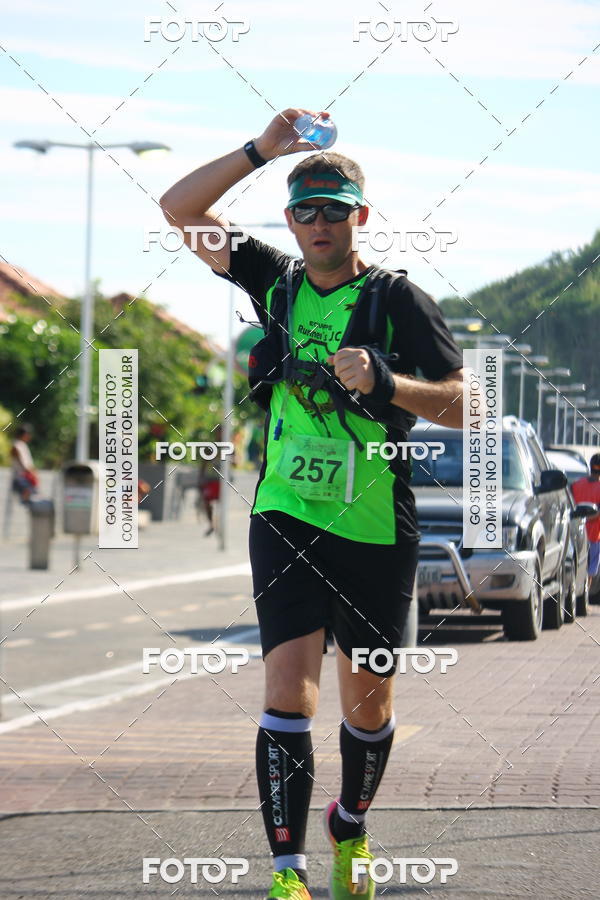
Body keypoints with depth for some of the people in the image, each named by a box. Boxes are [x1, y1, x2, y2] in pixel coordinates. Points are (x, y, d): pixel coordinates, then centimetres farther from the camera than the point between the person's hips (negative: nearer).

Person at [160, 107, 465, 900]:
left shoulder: (399, 300, -4)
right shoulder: (275, 282, 4)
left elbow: (462, 405, -8)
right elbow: (179, 210, 1)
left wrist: (384, 382, -25)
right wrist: (262, 150, -8)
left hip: (376, 530, -1)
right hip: (286, 517, 1)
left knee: (369, 697, 12)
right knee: (288, 689, -13)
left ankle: (352, 827, 38)